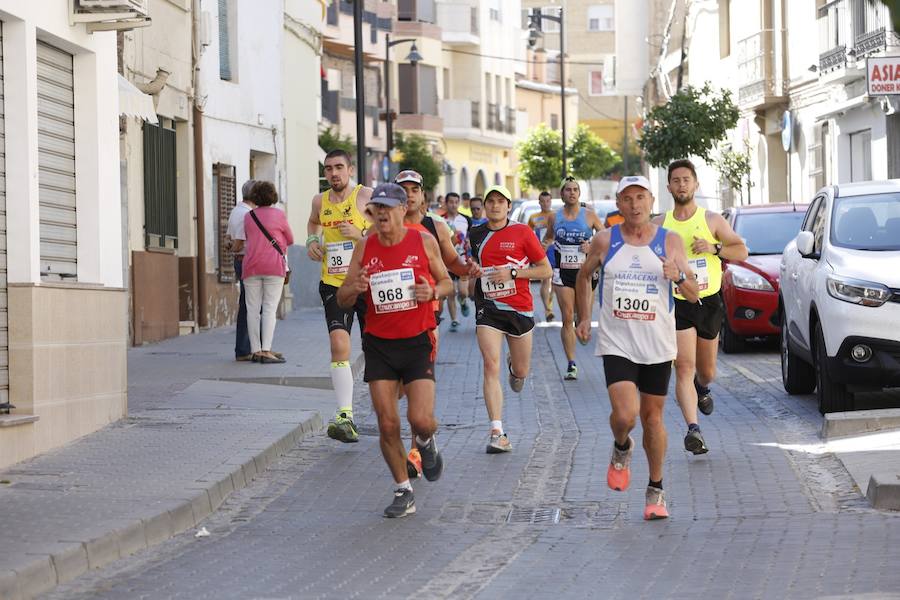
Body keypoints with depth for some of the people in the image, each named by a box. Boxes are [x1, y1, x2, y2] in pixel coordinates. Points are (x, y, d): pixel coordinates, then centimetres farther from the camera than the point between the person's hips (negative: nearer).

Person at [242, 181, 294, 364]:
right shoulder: (279, 214, -1)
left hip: (251, 266, 3)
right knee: (269, 308, -4)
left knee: (252, 309, 5)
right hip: (274, 266, -3)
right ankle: (266, 351, -12)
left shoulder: (248, 216, 8)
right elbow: (290, 240, 10)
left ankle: (255, 350, 3)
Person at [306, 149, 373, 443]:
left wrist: (360, 234, -22)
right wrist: (312, 240, 12)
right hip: (333, 284, 2)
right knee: (338, 342, -17)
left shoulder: (366, 196, -7)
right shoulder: (320, 201, 8)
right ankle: (345, 415, -22)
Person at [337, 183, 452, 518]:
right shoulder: (365, 248, 2)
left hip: (417, 342, -2)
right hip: (379, 345, 2)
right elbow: (342, 300, 6)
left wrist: (434, 291, -13)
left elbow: (447, 282, 10)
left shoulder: (424, 242, -2)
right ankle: (403, 492, 13)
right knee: (387, 424, -2)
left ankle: (426, 443, 25)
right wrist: (355, 288, -17)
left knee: (421, 420, -13)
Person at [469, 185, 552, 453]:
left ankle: (514, 366, 52)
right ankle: (498, 434, -18)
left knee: (521, 371, 11)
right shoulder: (475, 235, 6)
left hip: (519, 308, -1)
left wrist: (512, 273, -14)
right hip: (487, 308, 1)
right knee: (491, 366, -16)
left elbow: (546, 270, -4)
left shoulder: (521, 232, -4)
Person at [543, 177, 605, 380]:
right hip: (563, 272, 1)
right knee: (567, 319, -6)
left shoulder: (589, 216, 0)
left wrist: (594, 247, -14)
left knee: (583, 319, 2)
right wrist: (544, 244, 0)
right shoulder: (554, 217, 5)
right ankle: (571, 364, -3)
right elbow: (548, 237, 21)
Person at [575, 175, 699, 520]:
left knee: (653, 418, 8)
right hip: (616, 344, -1)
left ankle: (656, 490, 23)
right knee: (625, 414, -18)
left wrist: (679, 276, -21)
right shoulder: (605, 242, 0)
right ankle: (621, 448, 17)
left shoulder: (670, 242, -1)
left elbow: (694, 296, 0)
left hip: (658, 346, 1)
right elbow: (584, 276, 19)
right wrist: (584, 318, 16)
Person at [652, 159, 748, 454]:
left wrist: (714, 248, -14)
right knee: (684, 367, -18)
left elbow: (742, 251, 3)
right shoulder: (659, 225, 3)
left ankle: (702, 388, 51)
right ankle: (693, 429, -25)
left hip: (710, 301, 1)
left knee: (706, 371, 14)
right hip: (677, 304, -1)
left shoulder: (712, 220, 1)